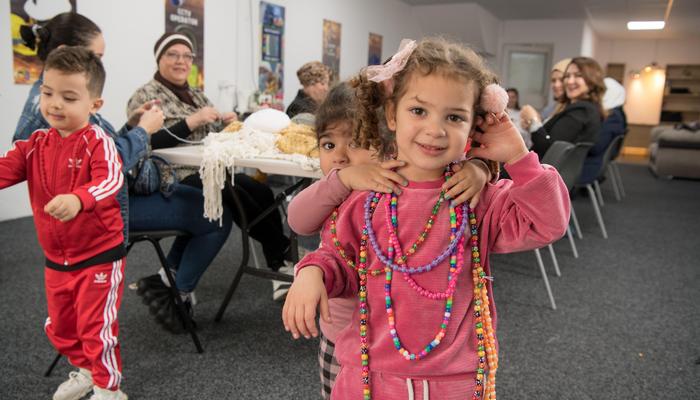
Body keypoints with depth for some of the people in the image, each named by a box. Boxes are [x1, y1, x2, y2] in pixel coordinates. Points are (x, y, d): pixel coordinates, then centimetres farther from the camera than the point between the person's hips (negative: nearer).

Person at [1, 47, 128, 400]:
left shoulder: (98, 142, -17)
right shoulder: (36, 143, 2)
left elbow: (110, 179, -34)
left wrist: (78, 199, -54)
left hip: (99, 255, -7)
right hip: (56, 258, 7)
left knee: (97, 326, 2)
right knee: (59, 327, 21)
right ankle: (86, 370, 46)